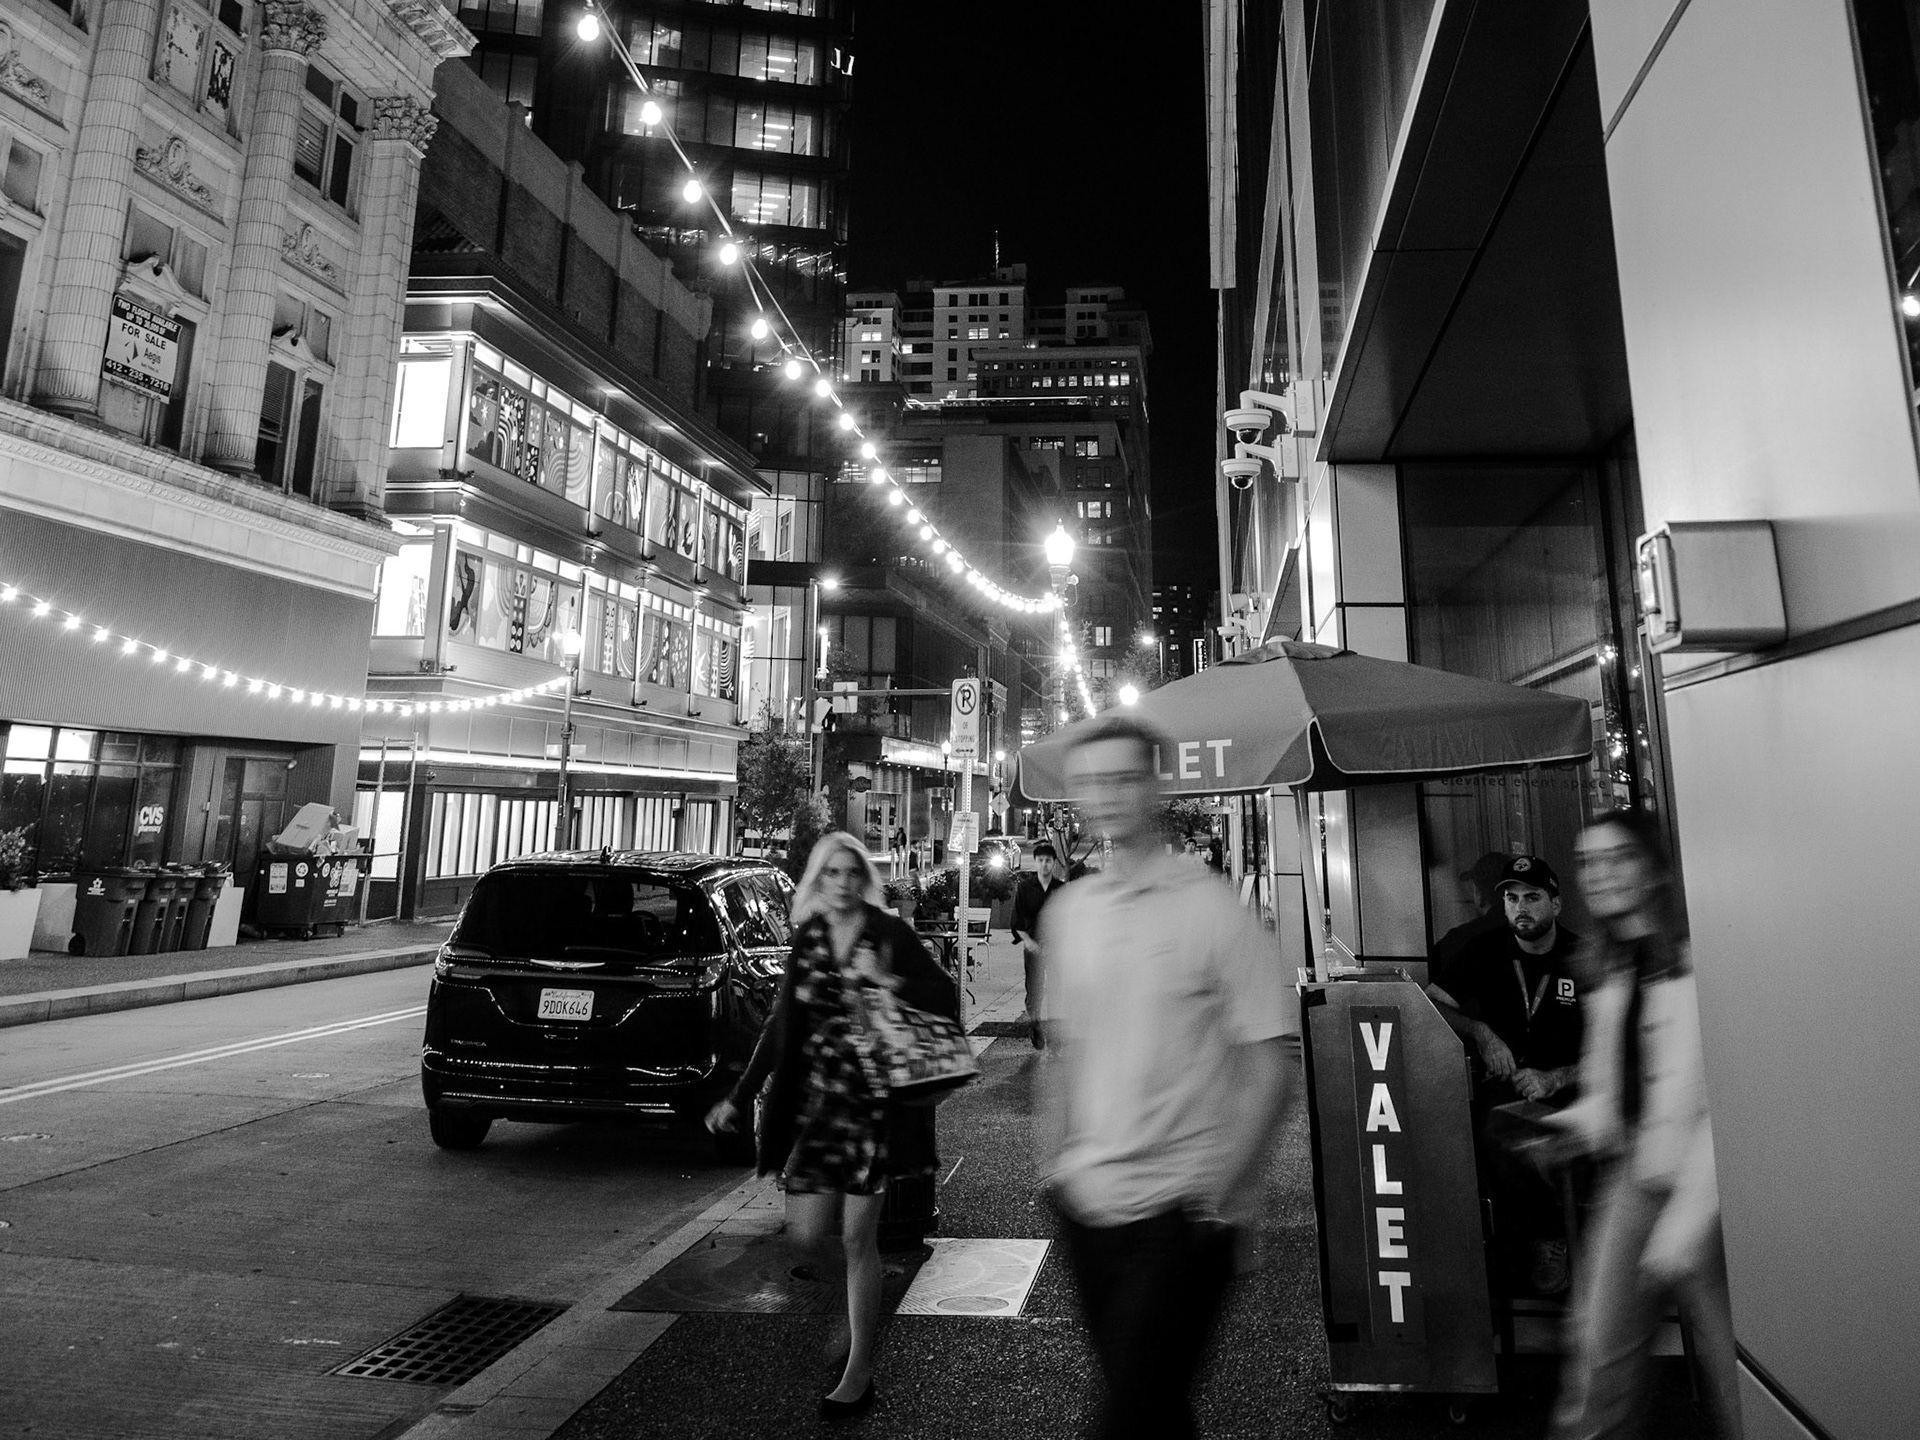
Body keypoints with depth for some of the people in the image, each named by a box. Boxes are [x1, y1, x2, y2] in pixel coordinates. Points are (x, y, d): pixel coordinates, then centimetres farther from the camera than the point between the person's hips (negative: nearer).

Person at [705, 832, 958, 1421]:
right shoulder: (807, 938, 4)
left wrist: (888, 980, -24)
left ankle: (859, 1374, 19)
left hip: (875, 1100, -4)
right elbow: (781, 1025, 11)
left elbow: (948, 999, -8)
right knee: (808, 1233, 1)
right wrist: (740, 1097, 12)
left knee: (857, 1240, 1)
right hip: (817, 1097, 4)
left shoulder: (890, 934, -7)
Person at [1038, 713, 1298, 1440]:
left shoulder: (1211, 908, -11)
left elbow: (1272, 1059, -10)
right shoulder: (1067, 910, 3)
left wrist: (1223, 1185, -14)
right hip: (1088, 1202, 5)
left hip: (1180, 1208, -5)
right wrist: (1055, 1160, 8)